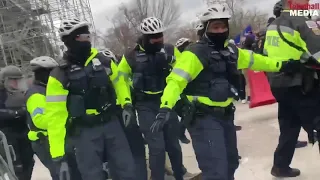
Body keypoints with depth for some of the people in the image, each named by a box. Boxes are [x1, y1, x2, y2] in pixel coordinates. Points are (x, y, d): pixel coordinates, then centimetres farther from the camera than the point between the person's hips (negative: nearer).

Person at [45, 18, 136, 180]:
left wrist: (127, 105, -1)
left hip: (112, 123, 4)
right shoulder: (60, 74, -10)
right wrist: (58, 155, -15)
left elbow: (119, 82, 17)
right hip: (85, 132, -3)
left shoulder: (103, 61, 1)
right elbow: (55, 116, -12)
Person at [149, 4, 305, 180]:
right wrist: (165, 108, -38)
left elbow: (254, 60, 24)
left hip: (225, 115, 9)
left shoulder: (231, 52, 10)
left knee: (230, 163, 24)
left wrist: (283, 65, 27)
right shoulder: (195, 53, -15)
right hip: (204, 118, -9)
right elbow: (176, 80, -24)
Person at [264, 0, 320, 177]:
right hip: (299, 86, -8)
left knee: (289, 128, 18)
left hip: (279, 85, 8)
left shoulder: (272, 26, 12)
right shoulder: (301, 22, -14)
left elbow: (266, 56, 18)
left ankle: (281, 166, 25)